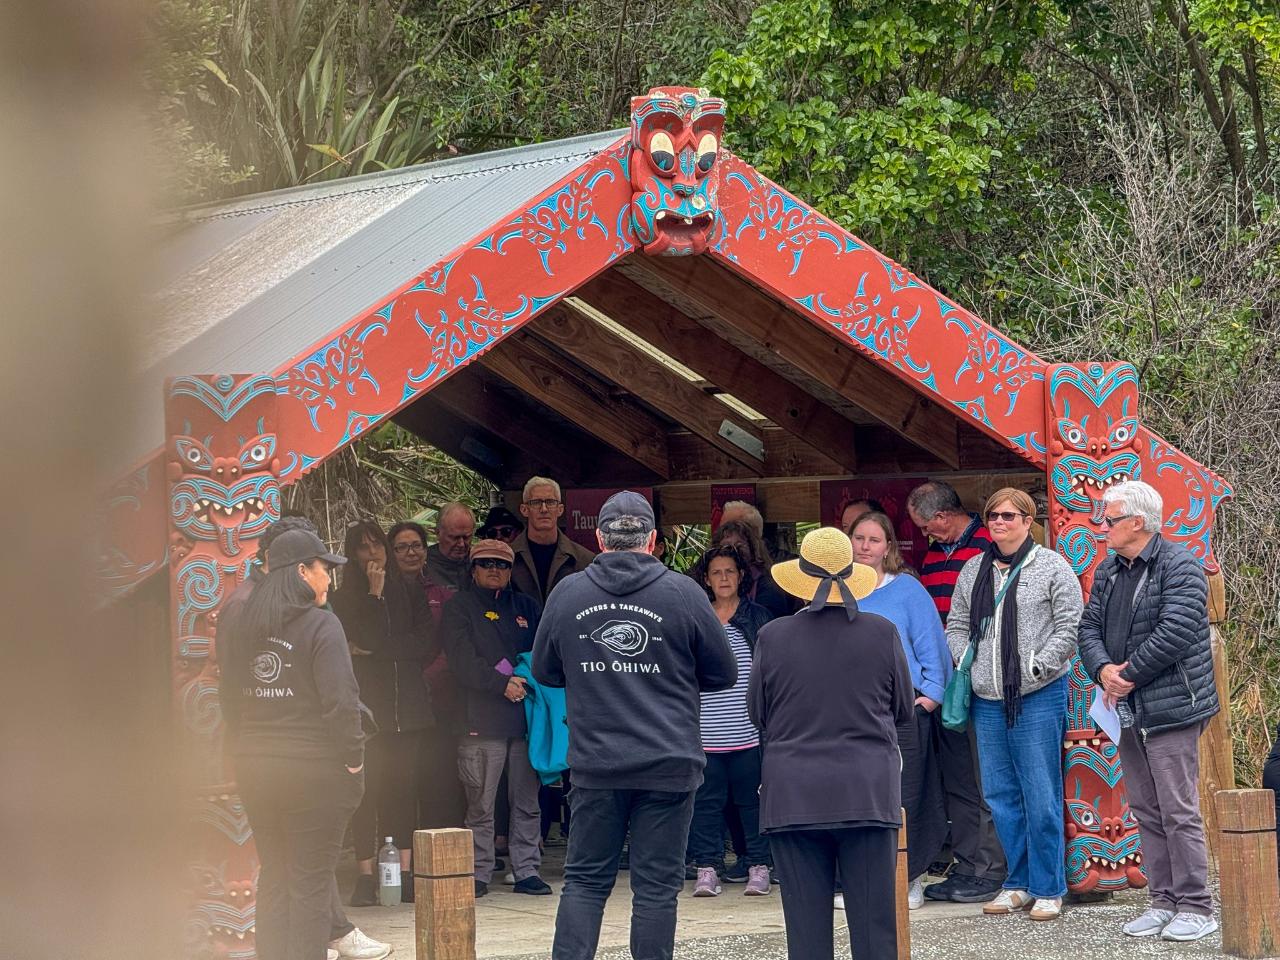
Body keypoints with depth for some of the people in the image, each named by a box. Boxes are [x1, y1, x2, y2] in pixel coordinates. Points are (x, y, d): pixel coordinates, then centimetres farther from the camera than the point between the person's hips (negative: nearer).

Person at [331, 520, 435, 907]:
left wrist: (374, 650, -6)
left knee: (403, 787, -1)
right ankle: (365, 875, -7)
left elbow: (426, 643, 2)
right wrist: (375, 595, -8)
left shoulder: (409, 593, 13)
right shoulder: (345, 598, 5)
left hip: (406, 704, 3)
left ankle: (404, 873, 0)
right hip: (367, 706, -3)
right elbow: (365, 640, -10)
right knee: (367, 788, -7)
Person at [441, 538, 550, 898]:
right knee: (480, 804, -4)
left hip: (525, 716, 4)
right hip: (483, 721, -4)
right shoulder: (459, 608, 7)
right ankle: (479, 874, 1)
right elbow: (463, 661, -6)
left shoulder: (526, 607, 20)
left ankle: (527, 870, 9)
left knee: (527, 801, 4)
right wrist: (502, 684, -14)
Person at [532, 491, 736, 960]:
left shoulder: (567, 593, 1)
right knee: (656, 886, 2)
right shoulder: (683, 593, -5)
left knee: (585, 880, 8)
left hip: (594, 764, 2)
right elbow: (724, 674, 4)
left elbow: (544, 671, 14)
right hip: (667, 765, -2)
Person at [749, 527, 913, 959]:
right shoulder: (882, 633, -3)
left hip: (793, 793, 0)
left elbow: (756, 713, 7)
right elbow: (903, 709, 8)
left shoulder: (773, 637, -4)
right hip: (868, 790, 0)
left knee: (806, 925, 3)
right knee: (874, 923, 3)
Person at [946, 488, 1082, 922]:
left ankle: (1048, 889, 3)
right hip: (987, 700, 6)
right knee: (1000, 796, 8)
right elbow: (957, 625, 21)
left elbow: (1070, 627, -5)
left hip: (1038, 697, -5)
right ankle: (1018, 884, 18)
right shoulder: (973, 571, 14)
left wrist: (1038, 665, -12)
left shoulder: (1052, 568, -1)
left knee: (1041, 796, -4)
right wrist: (965, 663, 4)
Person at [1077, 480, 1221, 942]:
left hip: (1170, 708, -8)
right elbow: (1089, 626, 12)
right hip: (1128, 712, 8)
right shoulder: (1109, 571, 15)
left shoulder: (1179, 567, -10)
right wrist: (1103, 669, -8)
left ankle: (1195, 908, -3)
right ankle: (1163, 902, 18)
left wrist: (1130, 676, -15)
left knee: (1178, 811, -8)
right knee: (1147, 812, 11)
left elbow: (1175, 631, -20)